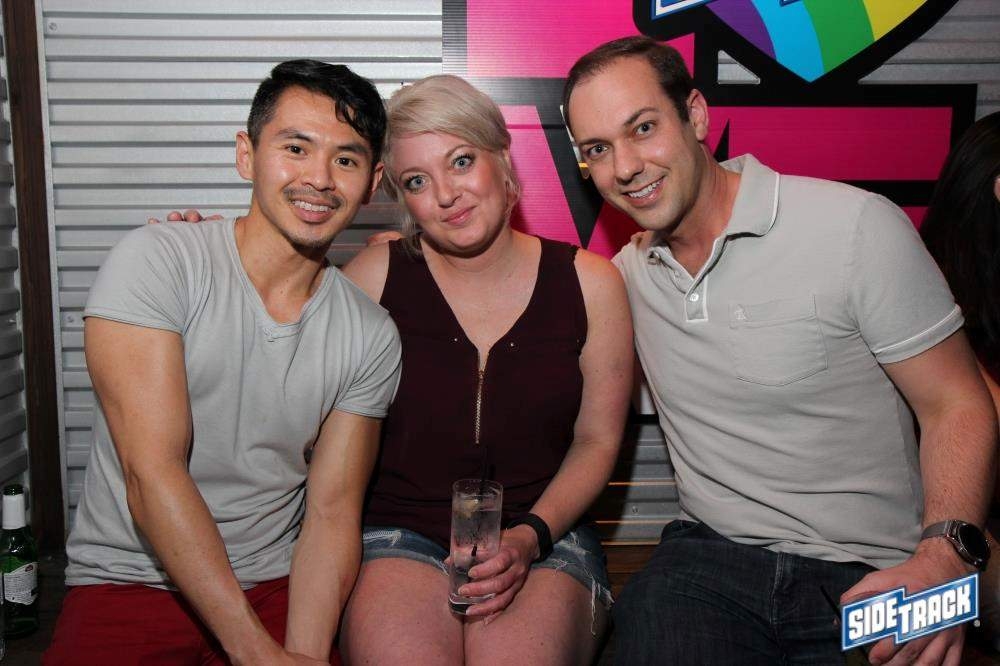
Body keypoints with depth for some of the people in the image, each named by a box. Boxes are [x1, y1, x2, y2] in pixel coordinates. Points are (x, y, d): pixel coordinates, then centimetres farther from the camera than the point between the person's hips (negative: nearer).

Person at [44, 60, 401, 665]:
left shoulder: (372, 337, 1)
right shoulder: (153, 262, -10)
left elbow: (332, 513, -1)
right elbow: (153, 475, -17)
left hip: (277, 591, 3)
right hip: (126, 586, -2)